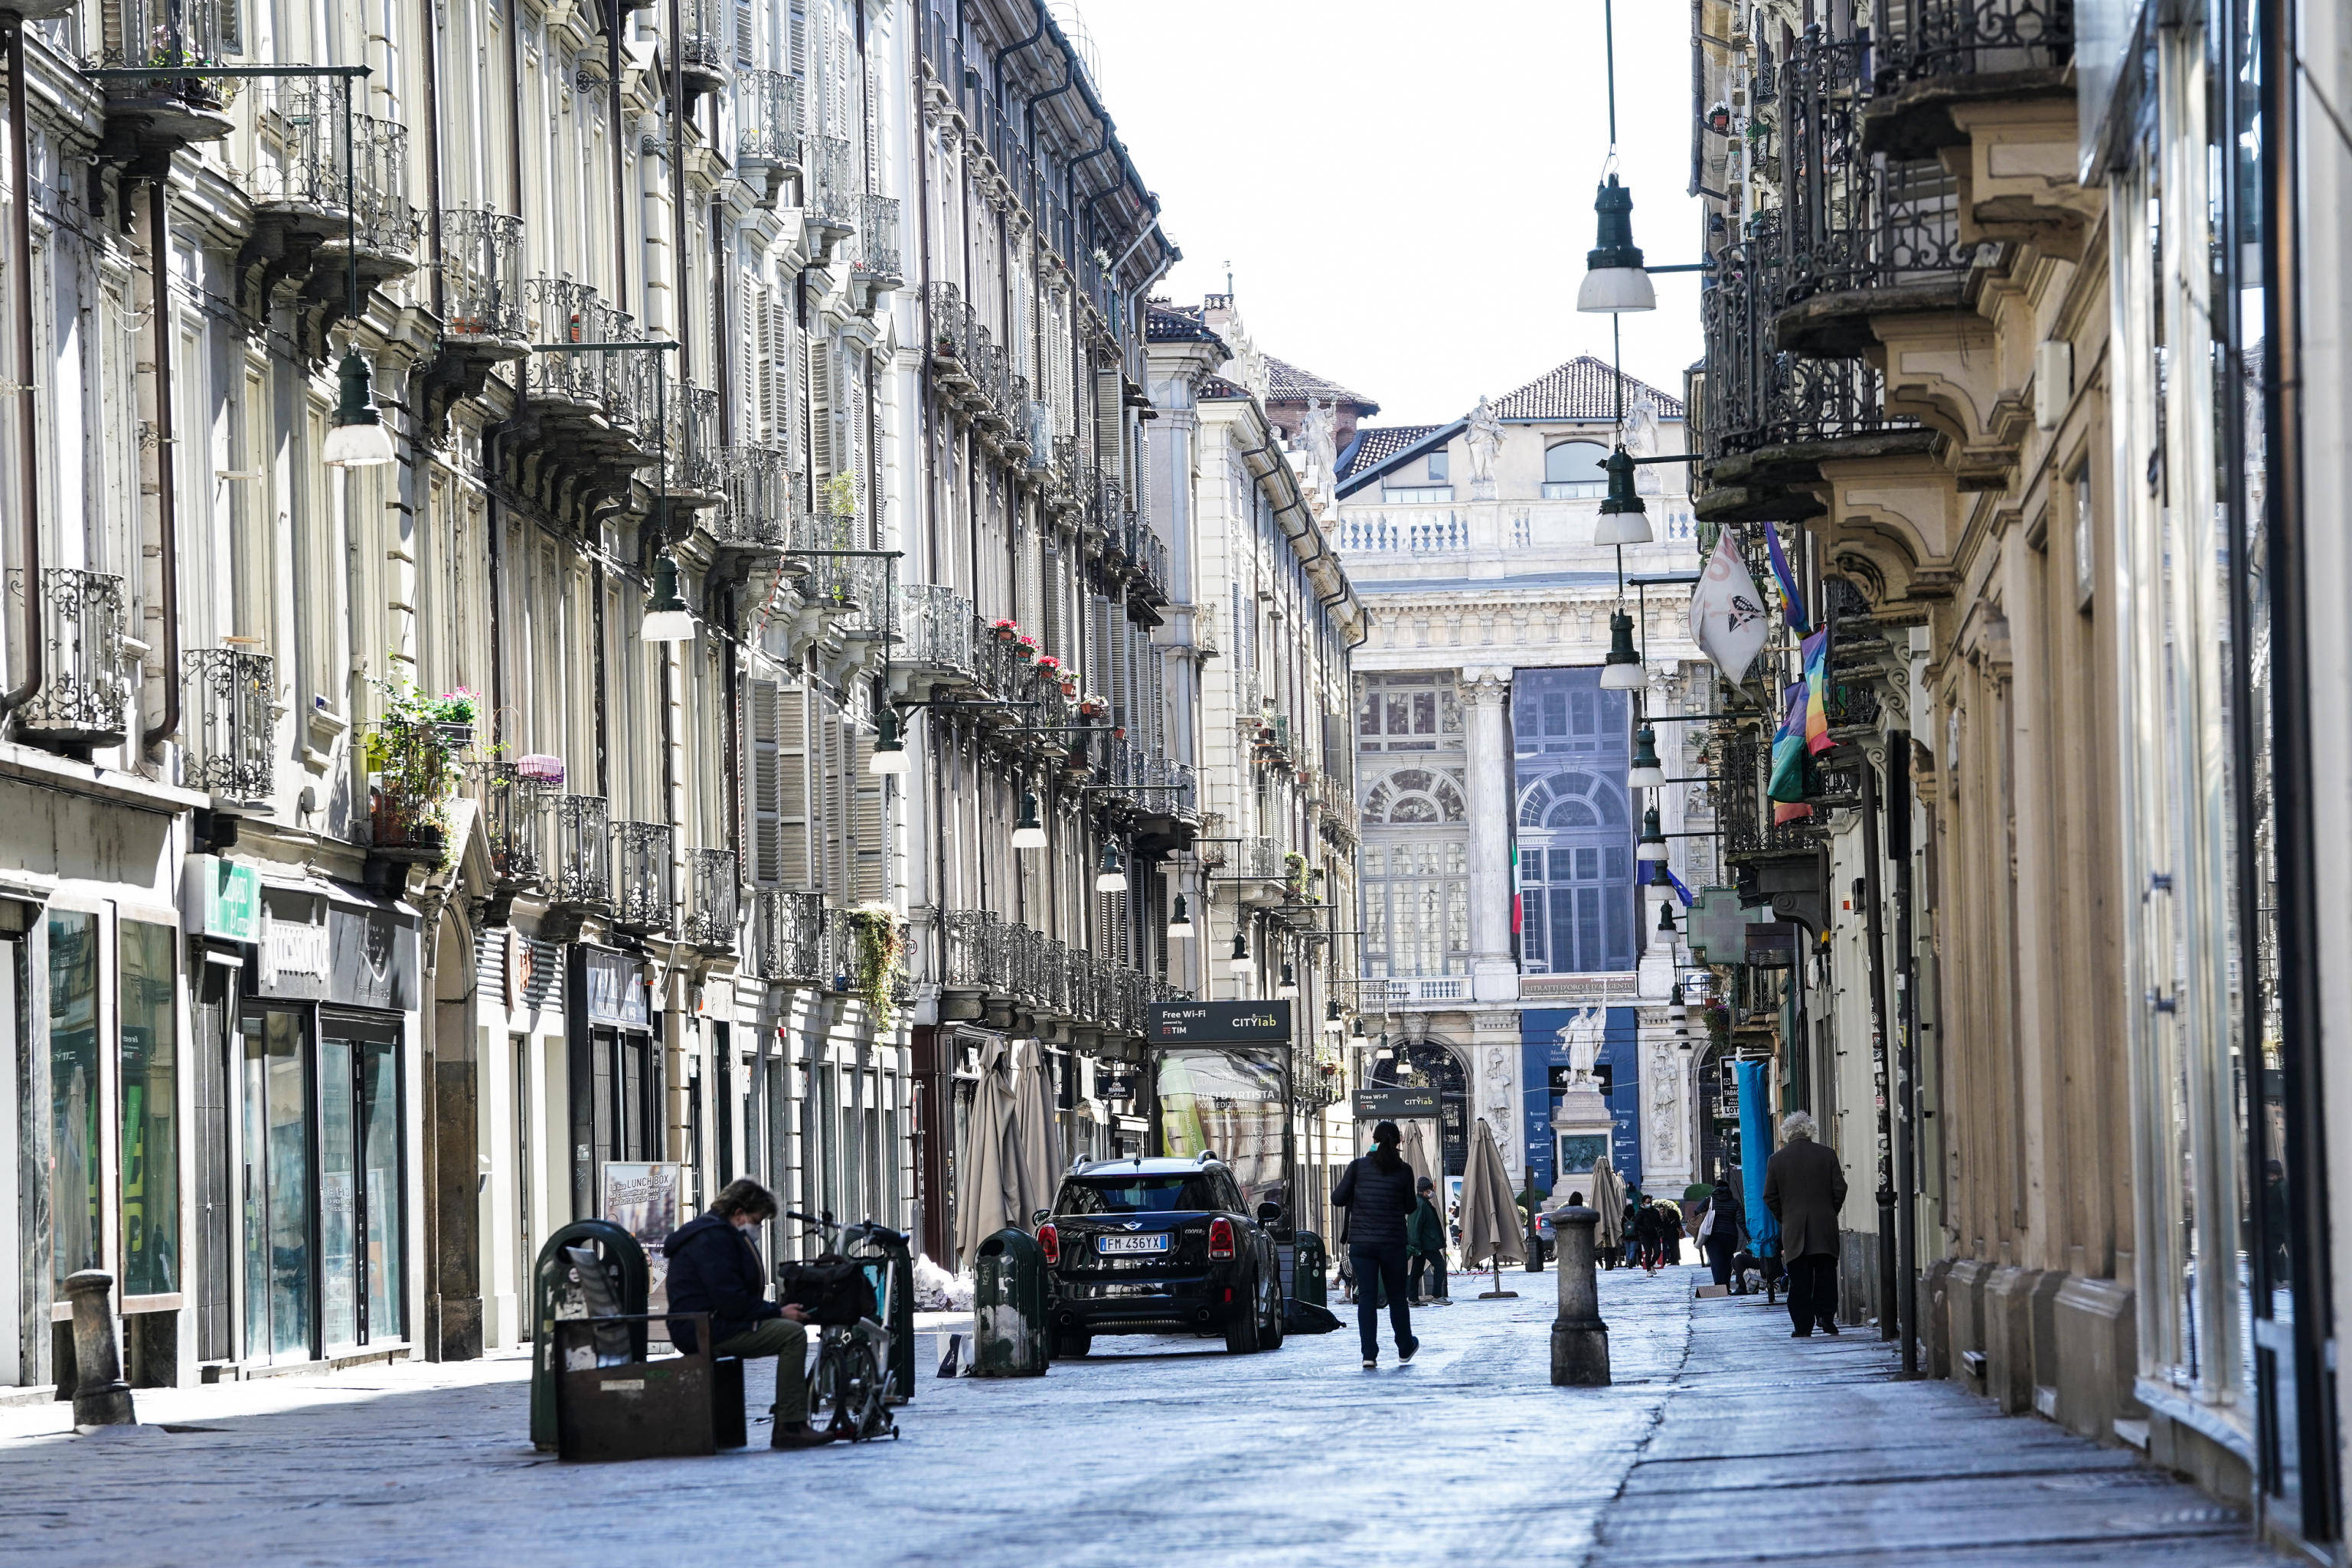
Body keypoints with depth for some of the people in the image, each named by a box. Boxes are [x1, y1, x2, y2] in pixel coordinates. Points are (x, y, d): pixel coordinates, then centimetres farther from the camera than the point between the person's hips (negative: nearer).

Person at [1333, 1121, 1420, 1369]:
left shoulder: (1358, 1166, -4)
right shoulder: (1404, 1171, -3)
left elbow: (1338, 1198, -3)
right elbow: (1409, 1207, 6)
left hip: (1361, 1243, 0)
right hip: (1393, 1243, 0)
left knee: (1366, 1296, 1)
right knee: (1397, 1296, 15)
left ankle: (1369, 1353, -7)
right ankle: (1405, 1348, 28)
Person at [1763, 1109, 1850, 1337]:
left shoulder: (1776, 1159, 0)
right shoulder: (1827, 1155, 0)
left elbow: (1770, 1198, 1)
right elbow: (1839, 1190, 0)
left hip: (1794, 1230, 0)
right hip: (1825, 1229, 0)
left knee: (1799, 1279, 1)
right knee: (1825, 1275, 8)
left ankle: (1803, 1325, -1)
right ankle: (1826, 1317, 1)